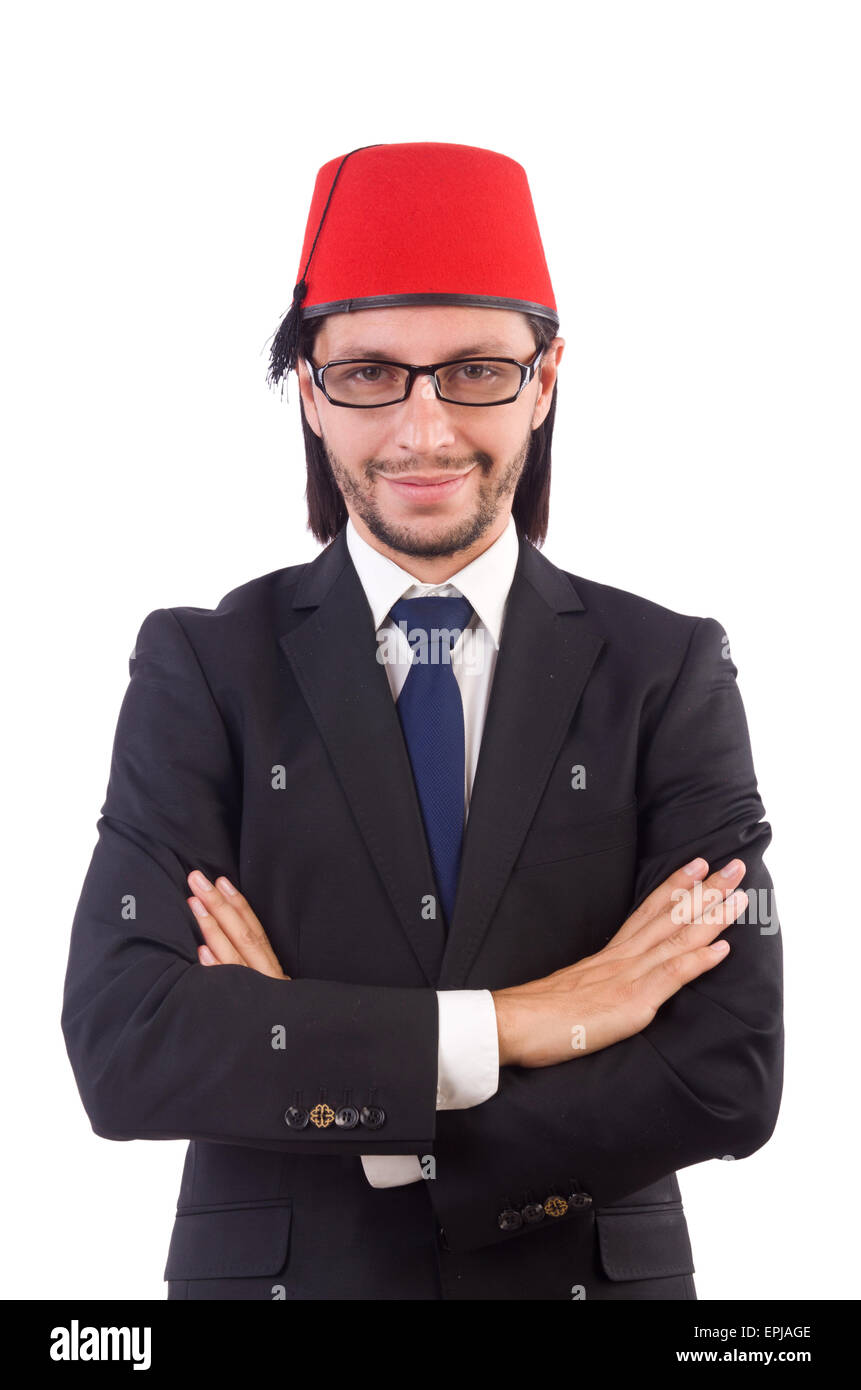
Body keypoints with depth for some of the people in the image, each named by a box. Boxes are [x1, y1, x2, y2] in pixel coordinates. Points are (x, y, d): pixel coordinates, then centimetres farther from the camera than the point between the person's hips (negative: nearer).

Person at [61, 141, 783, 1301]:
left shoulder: (669, 672, -7)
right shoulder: (202, 669, -7)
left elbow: (730, 1079, -15)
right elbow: (120, 1045, -18)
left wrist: (297, 1060, -18)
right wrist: (513, 1024, -23)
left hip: (596, 1267, 1)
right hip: (271, 1269, 0)